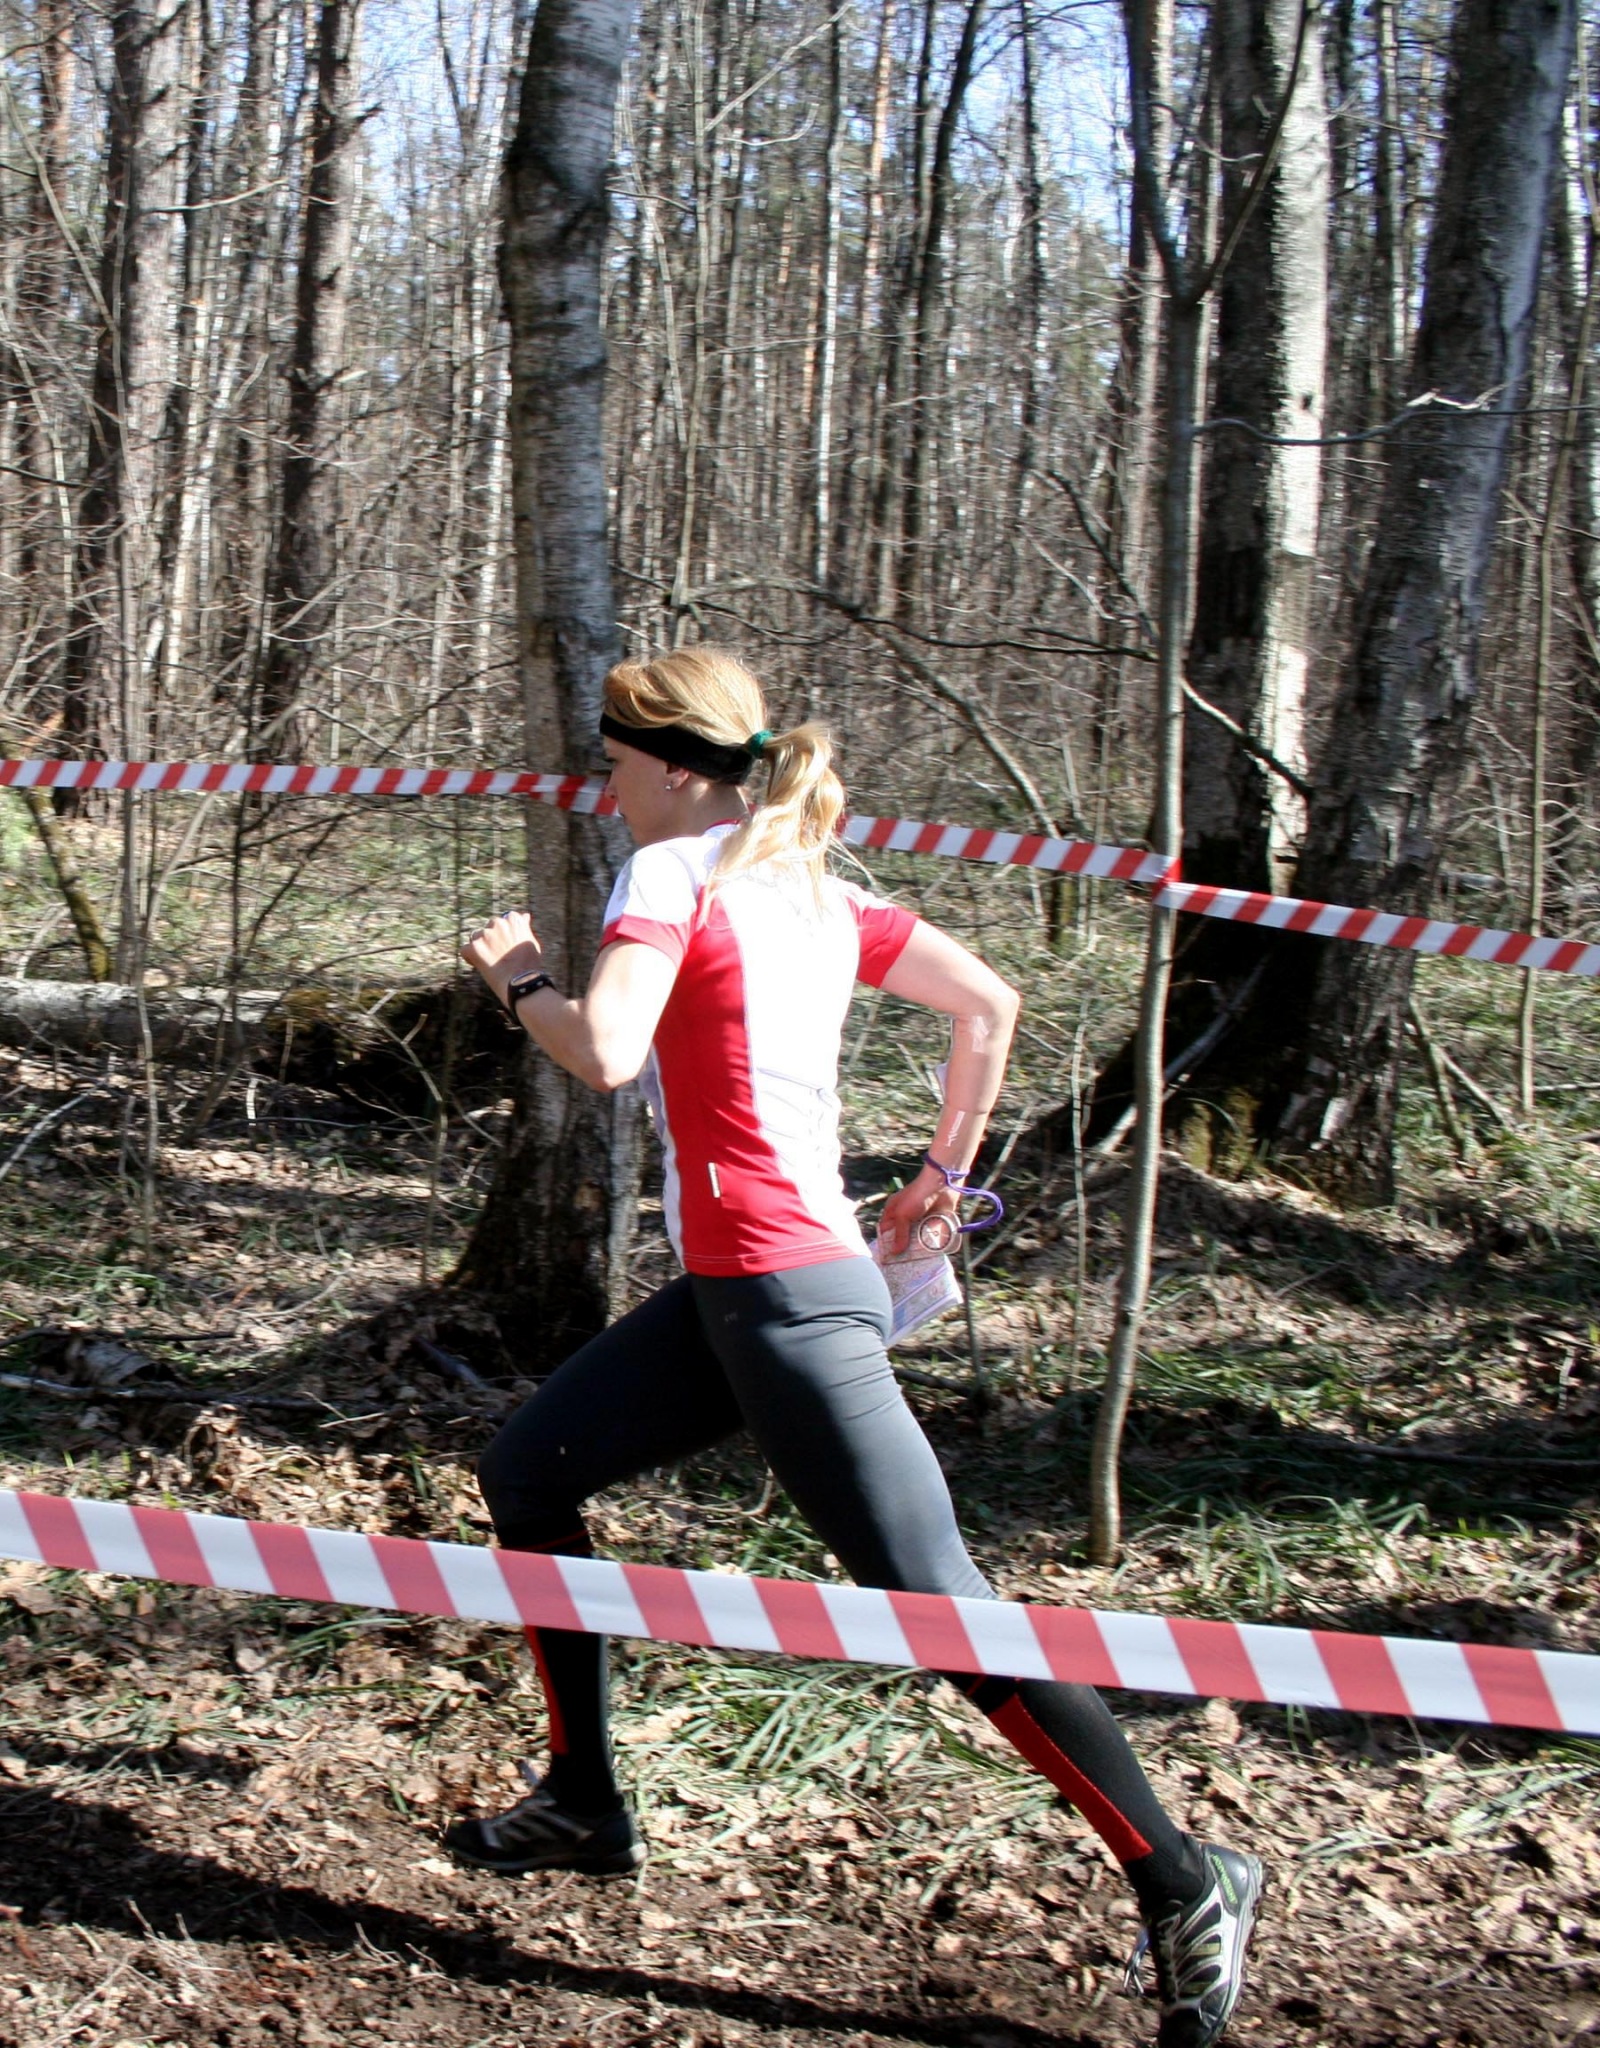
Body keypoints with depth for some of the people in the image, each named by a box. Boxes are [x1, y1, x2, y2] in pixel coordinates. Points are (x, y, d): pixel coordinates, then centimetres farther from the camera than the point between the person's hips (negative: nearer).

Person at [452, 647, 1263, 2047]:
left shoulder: (673, 874, -9)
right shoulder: (814, 890, 14)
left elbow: (604, 1053, -23)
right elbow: (989, 1004, 15)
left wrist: (519, 982, -3)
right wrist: (947, 1169, 21)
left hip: (785, 1299, -10)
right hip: (732, 1293, 10)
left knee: (939, 1606, -8)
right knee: (527, 1471, 15)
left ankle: (1183, 1882, -2)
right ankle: (585, 1805, 23)